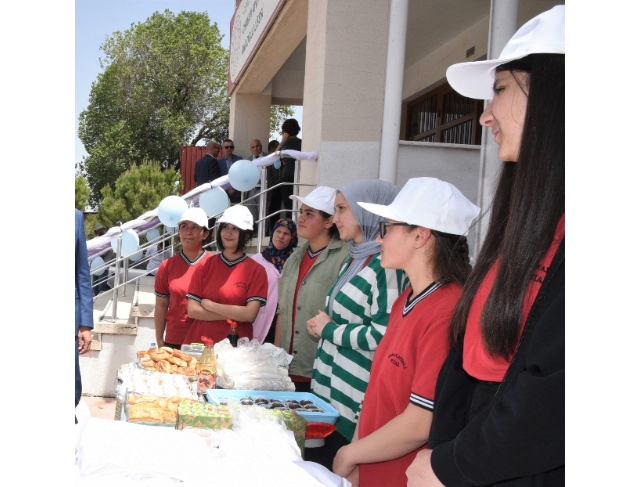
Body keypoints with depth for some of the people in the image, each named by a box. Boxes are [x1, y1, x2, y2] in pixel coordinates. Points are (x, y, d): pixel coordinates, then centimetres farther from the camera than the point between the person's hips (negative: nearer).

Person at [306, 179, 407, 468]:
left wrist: (330, 330, -13)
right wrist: (322, 328, 5)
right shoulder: (354, 262, 14)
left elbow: (384, 335, -24)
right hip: (327, 391, 9)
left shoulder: (385, 266, -16)